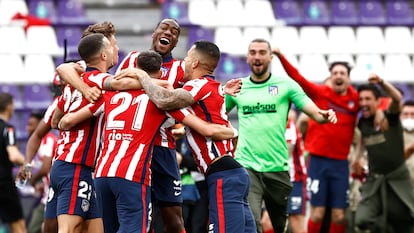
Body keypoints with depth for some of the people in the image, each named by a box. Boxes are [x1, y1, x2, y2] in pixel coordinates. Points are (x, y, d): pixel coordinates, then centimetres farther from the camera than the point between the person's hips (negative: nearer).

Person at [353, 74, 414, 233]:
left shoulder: (390, 117, -11)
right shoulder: (362, 122, 1)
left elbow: (397, 99, -35)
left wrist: (382, 83, -51)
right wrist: (358, 157, 11)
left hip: (398, 177, -3)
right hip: (374, 179, 3)